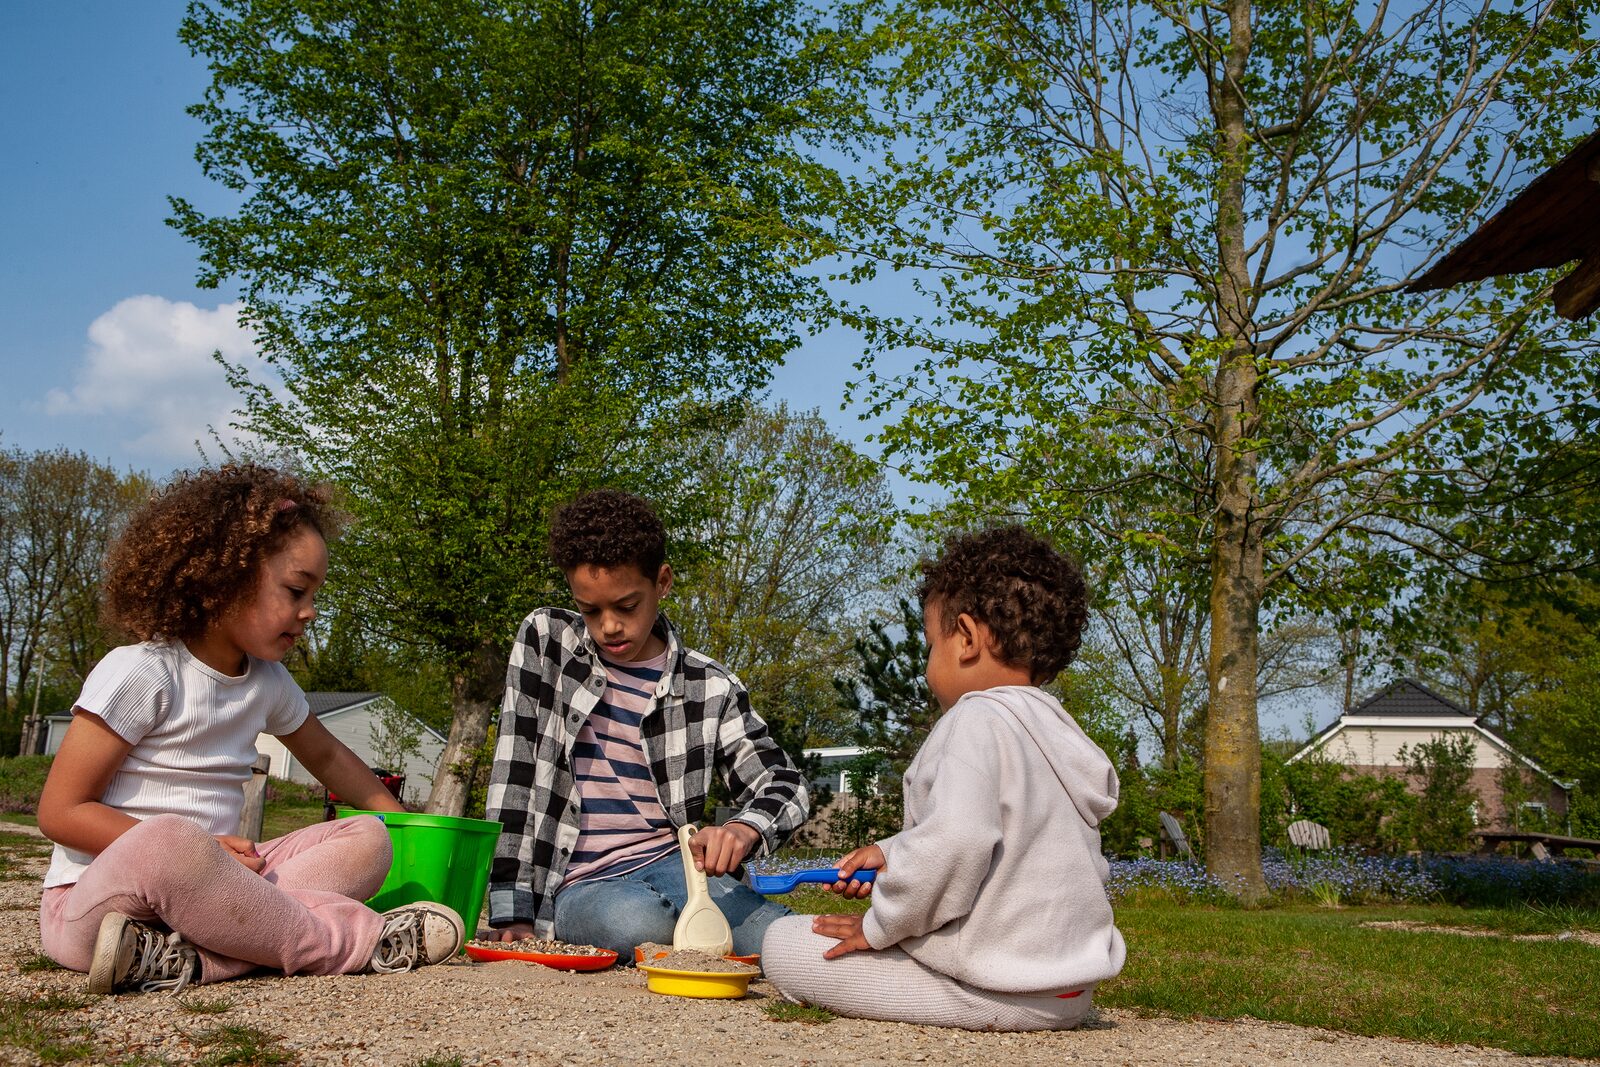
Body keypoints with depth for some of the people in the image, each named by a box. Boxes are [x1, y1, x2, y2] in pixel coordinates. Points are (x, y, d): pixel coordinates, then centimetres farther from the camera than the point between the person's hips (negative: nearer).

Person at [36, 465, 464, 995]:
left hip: (209, 889, 8)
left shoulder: (268, 684, 11)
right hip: (101, 895, -7)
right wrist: (200, 849, -20)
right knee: (169, 840, -40)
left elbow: (326, 755, 31)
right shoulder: (140, 673, -12)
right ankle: (355, 941, -25)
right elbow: (61, 811, -13)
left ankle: (191, 956, -31)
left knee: (367, 839, -8)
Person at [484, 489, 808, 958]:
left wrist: (744, 830, -22)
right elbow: (513, 777, 1)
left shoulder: (710, 687, 4)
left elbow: (783, 785, 4)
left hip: (672, 865, 1)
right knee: (642, 925, -38)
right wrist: (513, 915, -6)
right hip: (580, 885, -1)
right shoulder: (544, 640, 3)